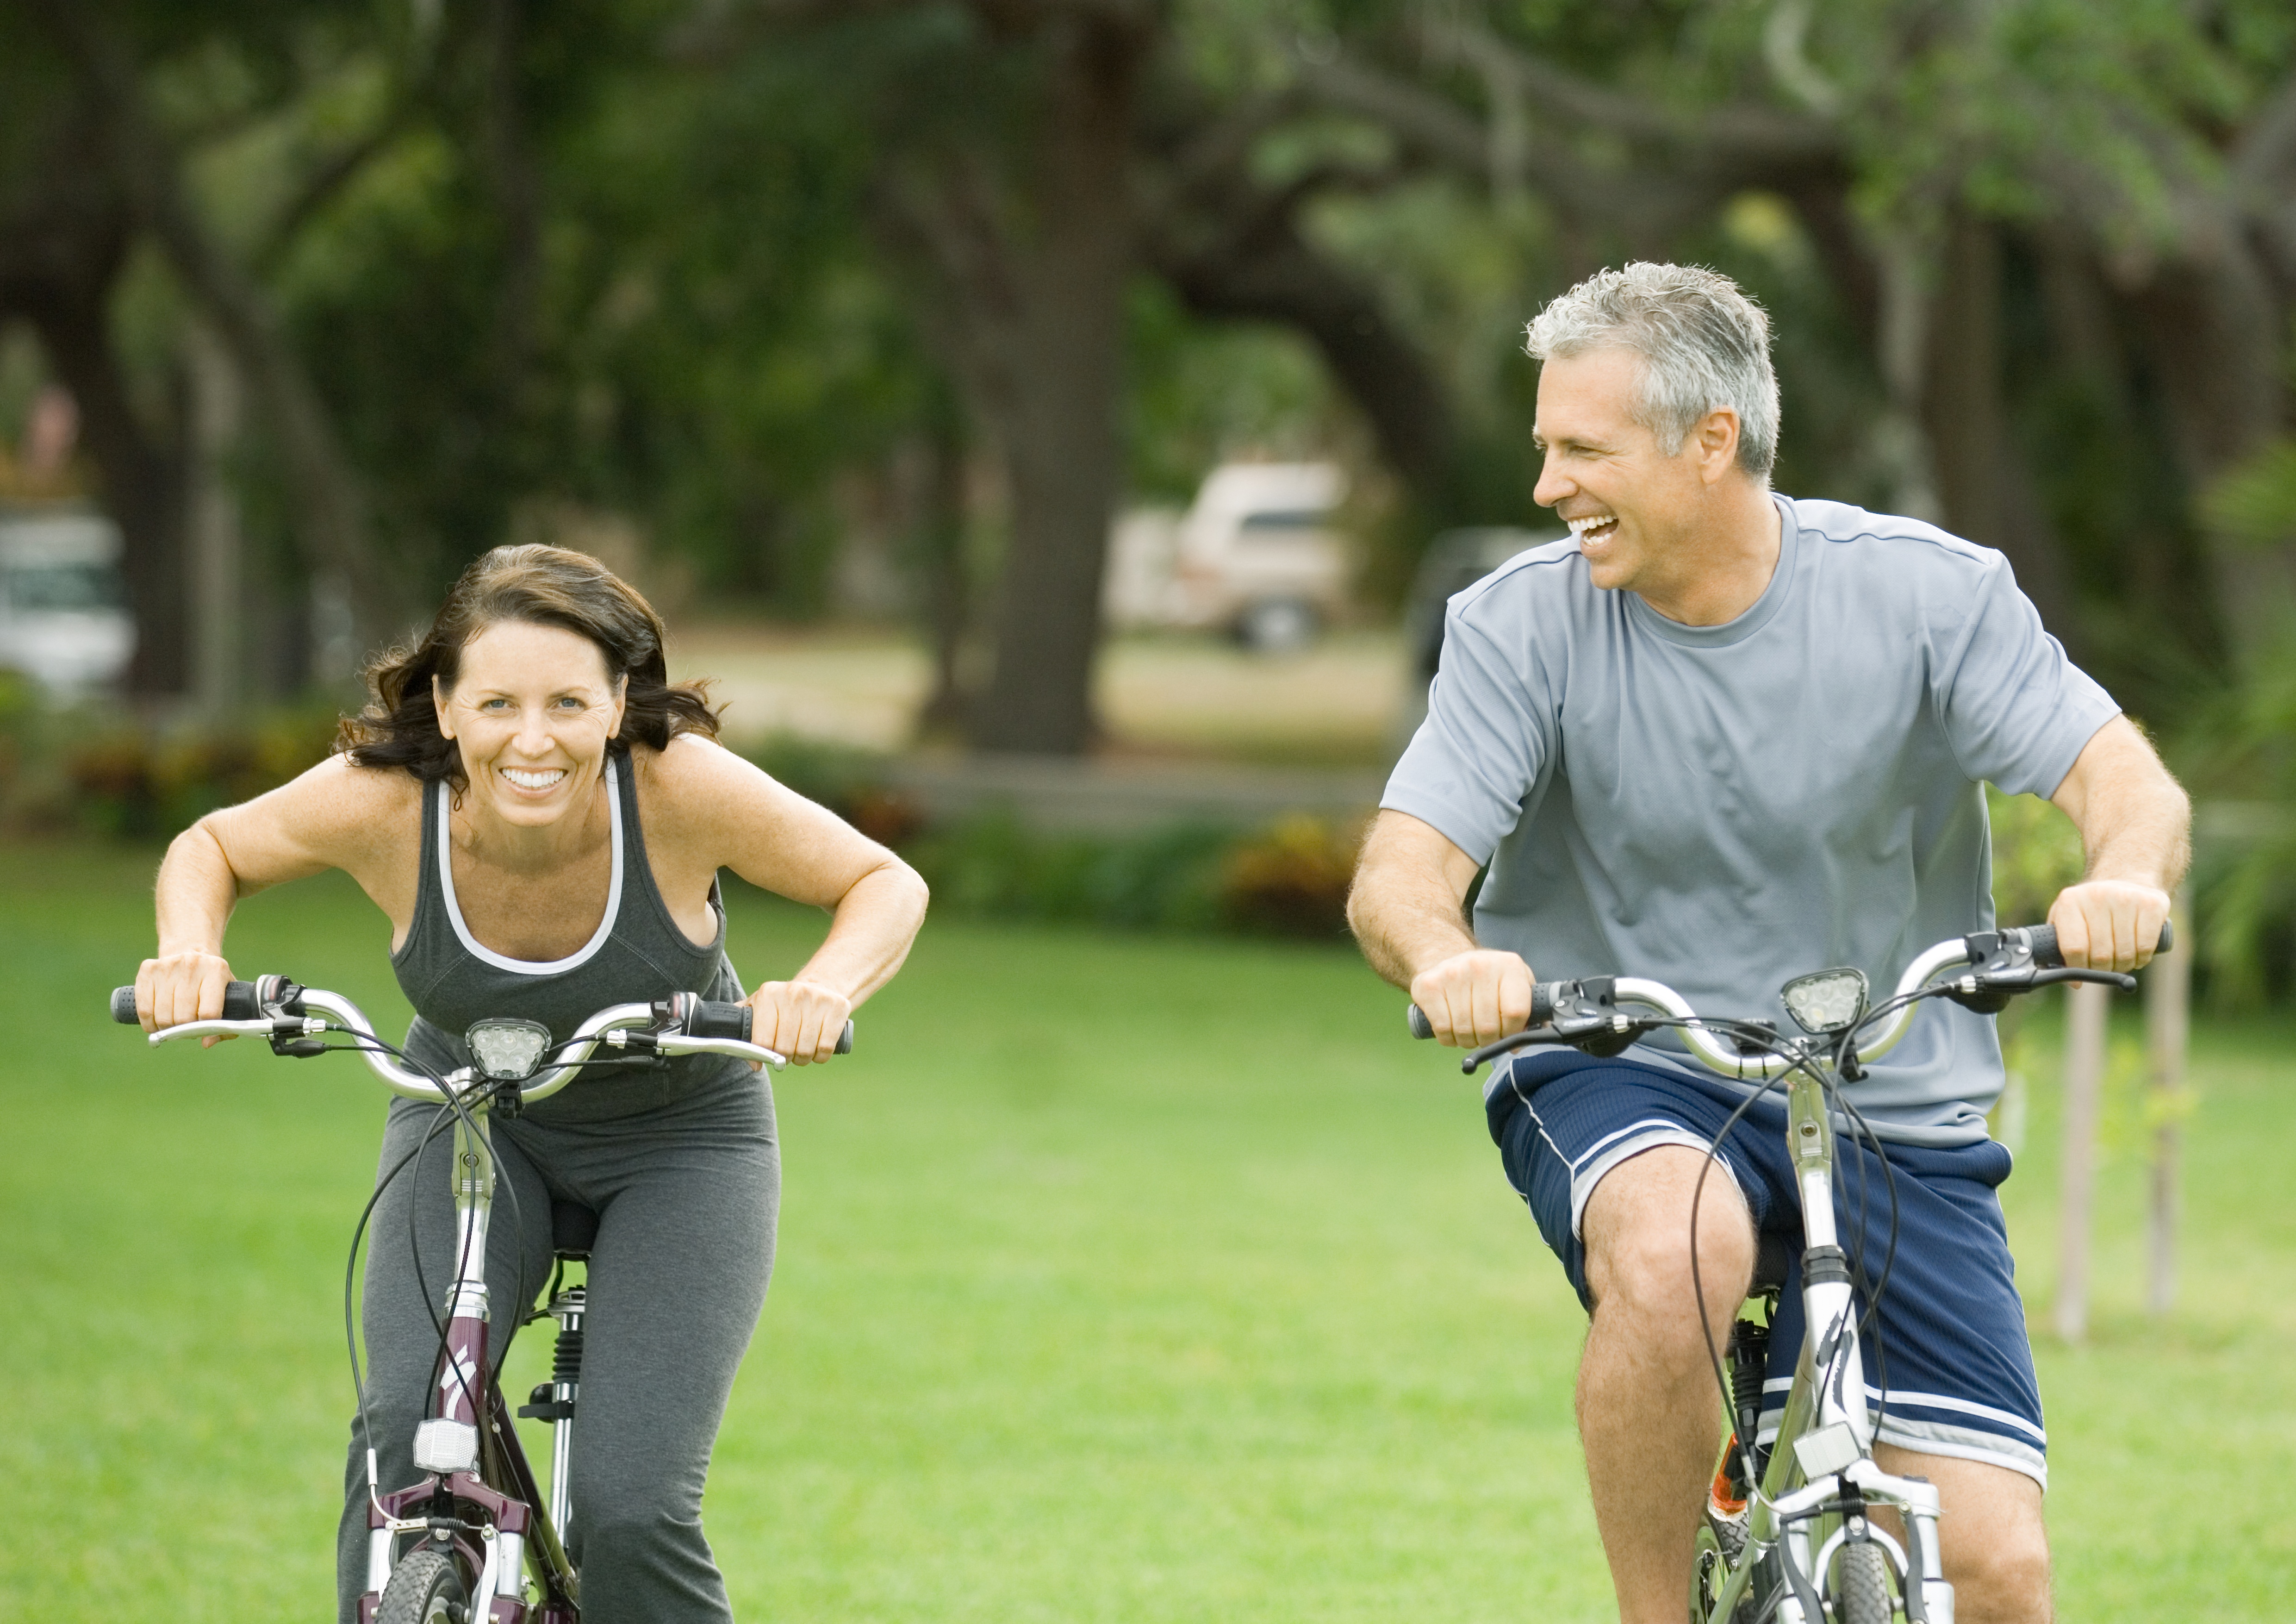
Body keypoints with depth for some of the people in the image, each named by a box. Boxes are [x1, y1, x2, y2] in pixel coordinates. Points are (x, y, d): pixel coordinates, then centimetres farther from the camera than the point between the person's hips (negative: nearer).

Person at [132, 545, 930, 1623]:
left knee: (632, 1509, -17)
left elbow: (887, 884, -16)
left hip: (679, 1139, -1)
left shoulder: (679, 787, -30)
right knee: (406, 1431, -25)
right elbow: (211, 849, -4)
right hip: (471, 1125, 1)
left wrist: (829, 989, -37)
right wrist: (189, 952, -26)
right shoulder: (379, 801, -26)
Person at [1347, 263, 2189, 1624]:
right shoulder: (1525, 622, -6)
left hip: (1891, 1111, 1)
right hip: (1621, 1082, -1)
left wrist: (2123, 881, -39)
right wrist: (1446, 959, -39)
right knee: (1675, 1244, -39)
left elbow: (2128, 779, -14)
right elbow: (1401, 871, -13)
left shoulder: (1926, 593, -7)